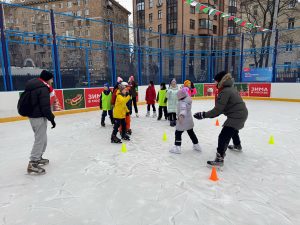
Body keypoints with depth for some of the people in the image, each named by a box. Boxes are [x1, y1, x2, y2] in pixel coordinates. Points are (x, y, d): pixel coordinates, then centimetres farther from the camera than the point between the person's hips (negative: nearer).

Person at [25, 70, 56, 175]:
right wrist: (52, 118, -15)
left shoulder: (34, 86, 13)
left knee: (42, 138, 20)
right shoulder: (43, 89, -18)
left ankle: (38, 158, 32)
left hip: (32, 115, 10)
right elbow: (45, 107, -22)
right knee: (40, 140, -5)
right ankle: (32, 164, -3)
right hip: (39, 117, -10)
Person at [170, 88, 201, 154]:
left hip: (183, 121, -9)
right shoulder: (188, 100, 5)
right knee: (191, 132, 21)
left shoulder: (182, 102, -23)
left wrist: (181, 116, -56)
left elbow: (183, 109, -41)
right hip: (189, 120, 9)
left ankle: (177, 147, -2)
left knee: (178, 133, -1)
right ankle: (196, 145, 33)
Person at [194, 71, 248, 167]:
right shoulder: (230, 88, 10)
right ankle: (237, 146, 60)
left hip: (236, 116, -11)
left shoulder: (225, 92, -21)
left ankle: (219, 159, -15)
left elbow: (218, 110, -24)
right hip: (241, 113, 11)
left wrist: (203, 115, -21)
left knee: (223, 136, -14)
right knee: (233, 130, 35)